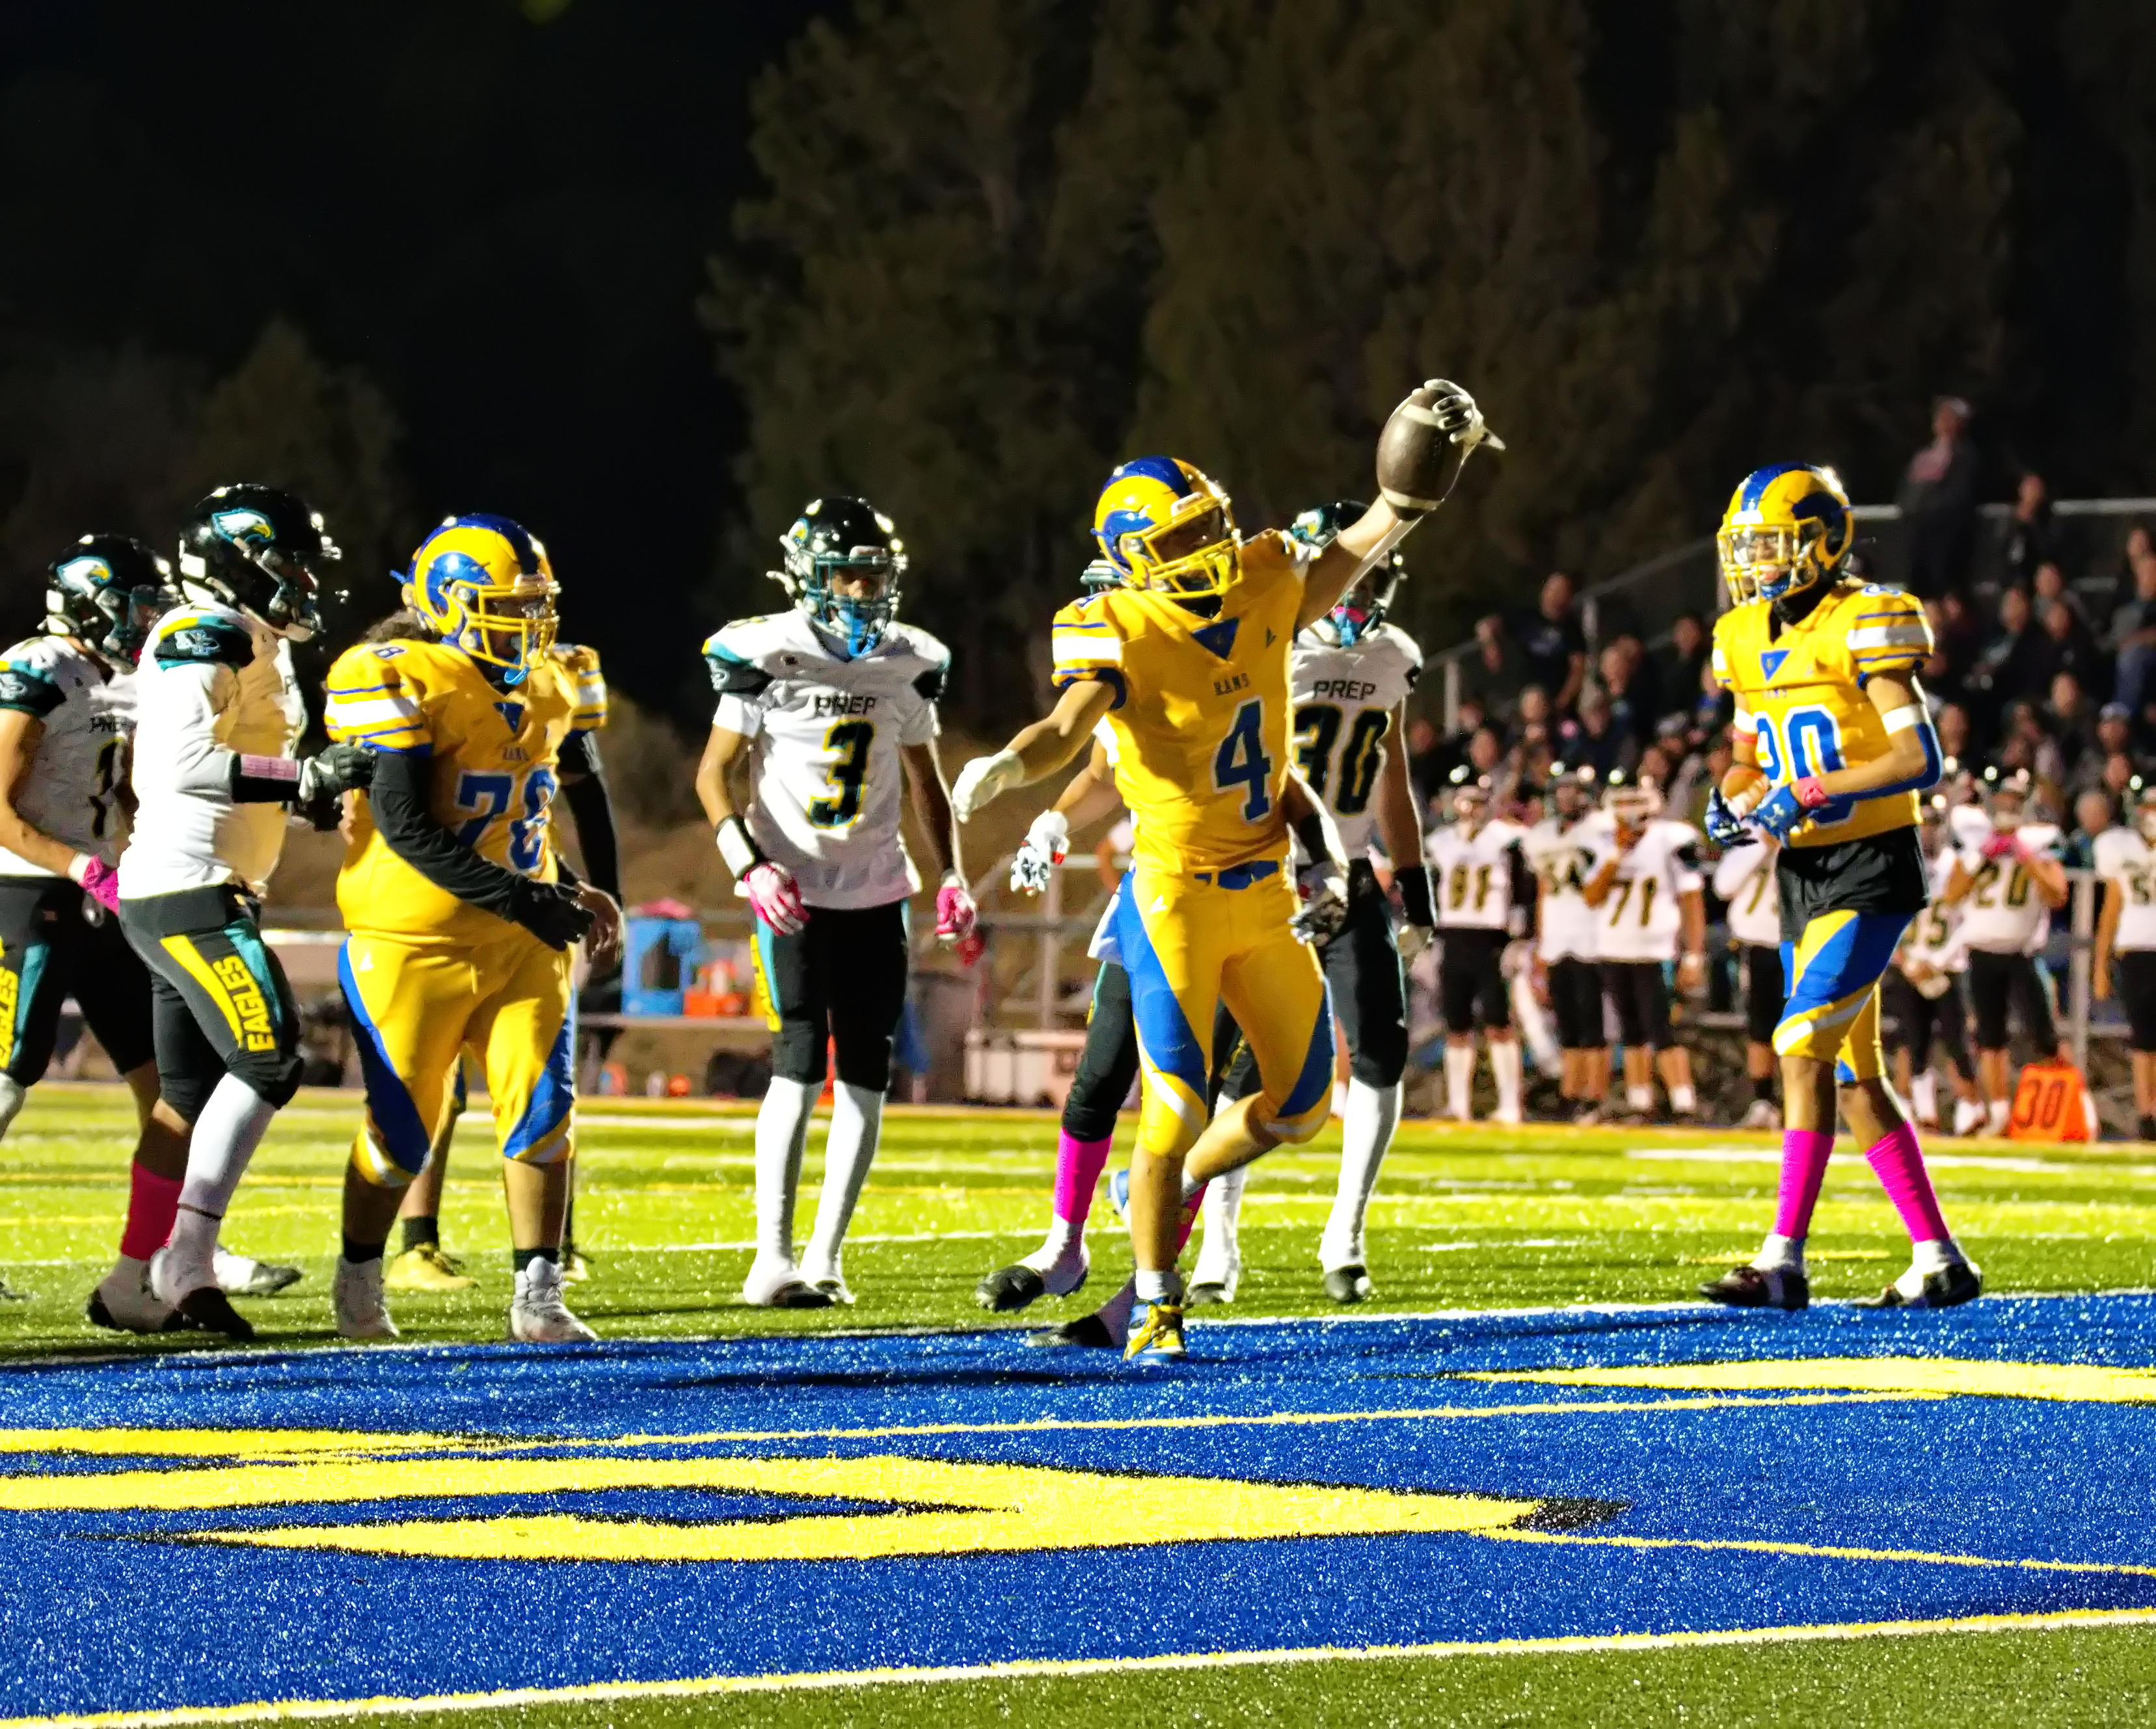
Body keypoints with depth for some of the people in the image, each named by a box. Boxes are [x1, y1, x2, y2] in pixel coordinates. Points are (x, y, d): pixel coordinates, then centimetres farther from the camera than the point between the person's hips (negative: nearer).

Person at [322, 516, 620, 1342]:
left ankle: (537, 1297, -2)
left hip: (521, 946, 6)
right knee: (401, 1128, 4)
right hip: (417, 943, -6)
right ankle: (359, 1281, 26)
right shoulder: (403, 685, -15)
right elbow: (406, 828, -21)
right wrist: (521, 898, -22)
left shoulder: (542, 691, 10)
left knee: (541, 1109, -6)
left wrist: (569, 892, 6)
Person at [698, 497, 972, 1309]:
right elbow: (715, 773, -5)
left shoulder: (908, 663, 4)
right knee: (800, 1059, -15)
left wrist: (951, 877, 4)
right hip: (791, 890, -5)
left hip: (875, 891, 5)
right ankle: (772, 1258, -15)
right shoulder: (769, 655, -9)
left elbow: (924, 781, 16)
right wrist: (749, 866, -18)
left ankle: (824, 1256, 7)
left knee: (866, 1072, 0)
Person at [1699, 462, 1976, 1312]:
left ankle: (1784, 1258, -19)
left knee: (1804, 1041, -18)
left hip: (1871, 869, -8)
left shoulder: (1864, 626, -14)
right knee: (1854, 1076, 9)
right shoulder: (1747, 638, 10)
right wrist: (1733, 803, 1)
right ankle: (1938, 1259, 16)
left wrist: (1812, 793, -27)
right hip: (1802, 875, 8)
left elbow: (1920, 758, -21)